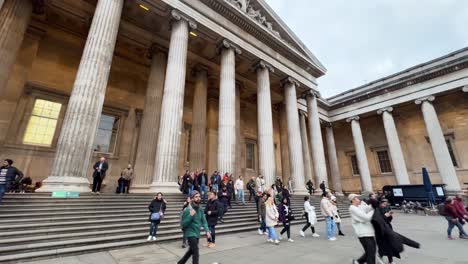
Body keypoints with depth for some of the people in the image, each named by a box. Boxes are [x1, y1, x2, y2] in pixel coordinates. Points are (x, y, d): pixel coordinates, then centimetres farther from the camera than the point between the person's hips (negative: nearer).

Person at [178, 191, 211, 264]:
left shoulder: (201, 209, 0)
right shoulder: (187, 210, -18)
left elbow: (204, 221, 3)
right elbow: (183, 224, -17)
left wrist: (207, 231, -12)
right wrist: (190, 216, -30)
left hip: (197, 234, 7)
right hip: (191, 233, -7)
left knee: (191, 251, 21)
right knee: (196, 252, -9)